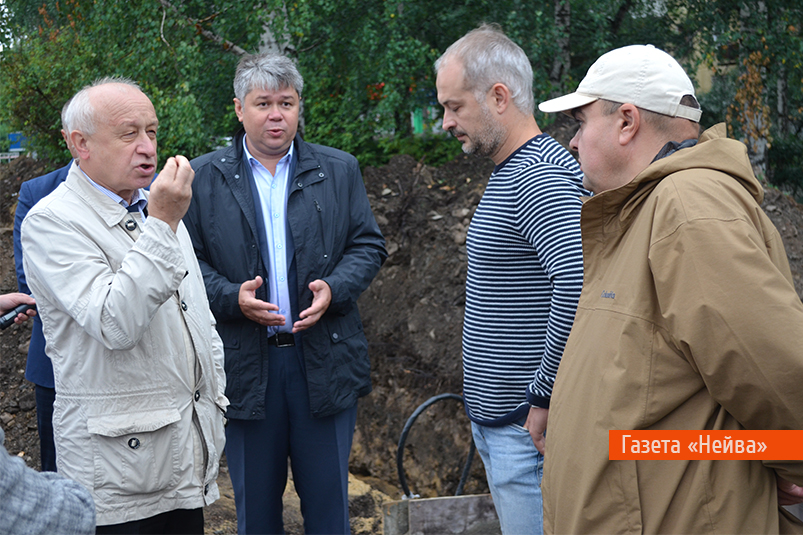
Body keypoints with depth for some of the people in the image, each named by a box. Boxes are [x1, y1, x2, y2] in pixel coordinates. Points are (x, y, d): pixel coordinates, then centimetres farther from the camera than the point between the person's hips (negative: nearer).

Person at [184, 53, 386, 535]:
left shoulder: (340, 170, 8)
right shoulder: (203, 178, 4)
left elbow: (368, 245, 7)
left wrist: (334, 288, -11)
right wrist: (231, 296, -16)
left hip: (325, 362, 1)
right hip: (245, 365, 0)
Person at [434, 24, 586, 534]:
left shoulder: (541, 175, -17)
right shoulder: (509, 172, 15)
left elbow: (578, 281, -32)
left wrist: (545, 397, -24)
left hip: (528, 429, -10)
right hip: (494, 418, 10)